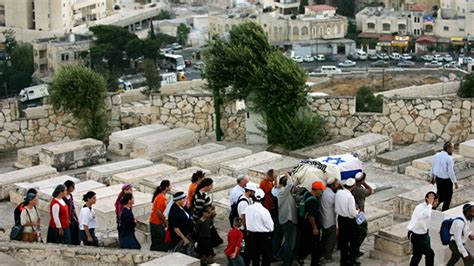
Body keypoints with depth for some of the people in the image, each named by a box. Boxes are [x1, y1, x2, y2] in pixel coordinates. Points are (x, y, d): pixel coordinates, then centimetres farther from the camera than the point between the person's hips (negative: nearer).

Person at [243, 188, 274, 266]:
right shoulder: (264, 211, -22)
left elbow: (246, 222, 4)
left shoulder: (248, 208, -7)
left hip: (251, 235, 5)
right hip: (263, 236, -5)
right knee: (267, 257, 8)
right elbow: (270, 226, -15)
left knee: (254, 256, 18)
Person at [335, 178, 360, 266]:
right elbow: (353, 213, -21)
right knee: (353, 240, 11)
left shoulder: (338, 192, -5)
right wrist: (357, 212, -2)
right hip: (350, 221, -6)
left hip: (340, 218, 6)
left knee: (343, 240, 16)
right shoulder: (350, 197, -25)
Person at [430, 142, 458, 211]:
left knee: (440, 195, 22)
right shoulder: (449, 158, -22)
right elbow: (450, 172, -20)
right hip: (446, 180, -6)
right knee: (447, 197, 11)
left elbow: (432, 167, 9)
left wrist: (432, 177, 23)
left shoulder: (436, 155, 0)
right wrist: (455, 182, -10)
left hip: (438, 178, 7)